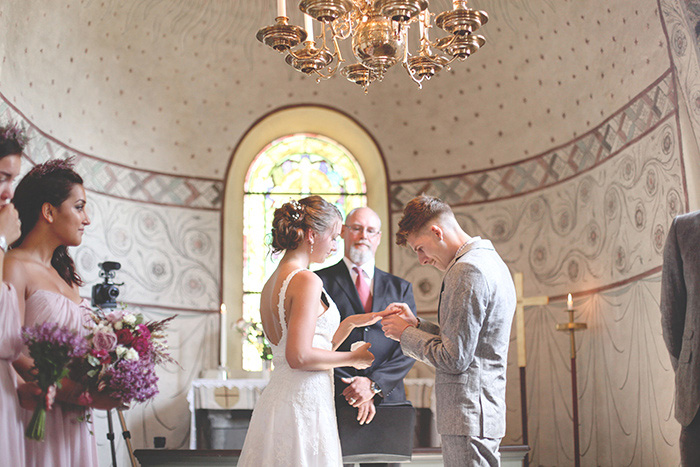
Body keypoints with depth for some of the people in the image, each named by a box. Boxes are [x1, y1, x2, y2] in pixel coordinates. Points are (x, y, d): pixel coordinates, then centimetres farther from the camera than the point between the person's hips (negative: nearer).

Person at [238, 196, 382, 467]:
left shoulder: (272, 283, 14)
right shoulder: (306, 281, -14)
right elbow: (300, 357, -21)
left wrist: (350, 323, 16)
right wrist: (353, 358, -8)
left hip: (276, 401, 9)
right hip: (303, 404, -9)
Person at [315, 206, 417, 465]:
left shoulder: (400, 287, 15)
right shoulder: (319, 281, 5)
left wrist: (374, 384, -9)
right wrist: (353, 390, -10)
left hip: (387, 402, 2)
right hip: (334, 402, -2)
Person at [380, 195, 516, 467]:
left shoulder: (467, 270, -17)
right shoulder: (490, 260, 15)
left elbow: (455, 359, -19)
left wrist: (406, 334, -6)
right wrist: (417, 324, 10)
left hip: (467, 416, -10)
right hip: (485, 413, 10)